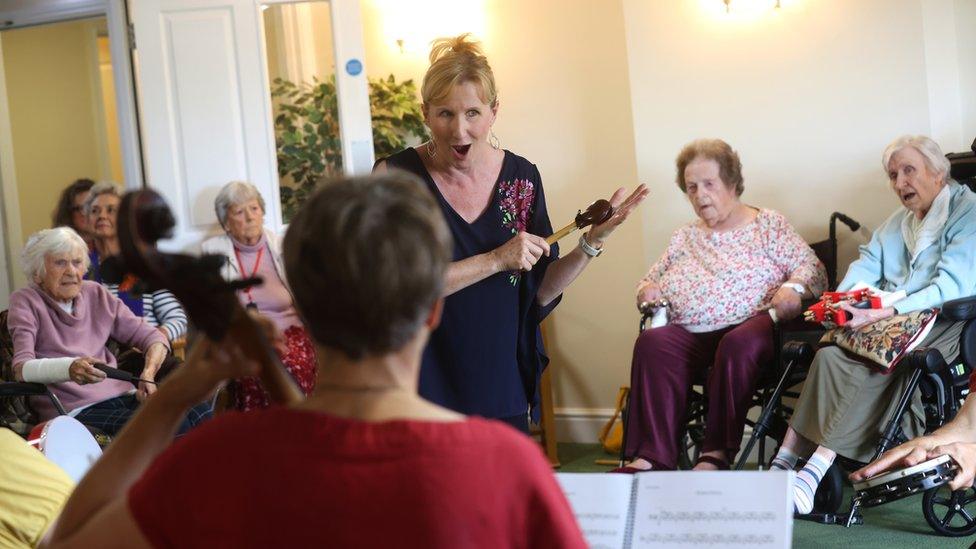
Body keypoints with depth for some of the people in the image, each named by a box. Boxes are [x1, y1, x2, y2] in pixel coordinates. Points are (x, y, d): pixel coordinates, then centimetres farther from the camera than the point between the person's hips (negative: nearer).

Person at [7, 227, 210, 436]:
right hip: (75, 410, -5)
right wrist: (68, 368, -34)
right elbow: (22, 368, -14)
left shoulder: (96, 294, 15)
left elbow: (152, 337, 17)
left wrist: (148, 374, -5)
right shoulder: (26, 302, 3)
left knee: (198, 410, -23)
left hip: (120, 395, 5)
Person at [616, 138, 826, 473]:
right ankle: (654, 457, -37)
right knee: (652, 342, -30)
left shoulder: (768, 225, 12)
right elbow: (652, 281, 30)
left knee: (738, 344, -39)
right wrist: (647, 290, 5)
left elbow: (811, 268, 4)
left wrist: (793, 287, -19)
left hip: (752, 325, -3)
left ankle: (718, 453, -34)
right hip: (691, 334, 3)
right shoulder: (685, 238, 25)